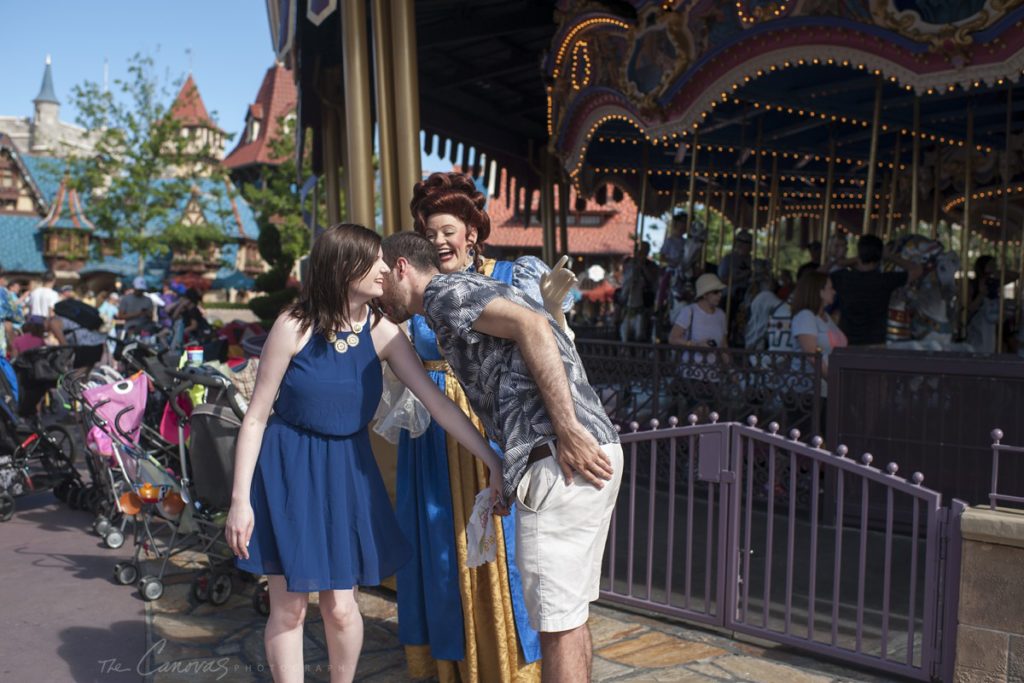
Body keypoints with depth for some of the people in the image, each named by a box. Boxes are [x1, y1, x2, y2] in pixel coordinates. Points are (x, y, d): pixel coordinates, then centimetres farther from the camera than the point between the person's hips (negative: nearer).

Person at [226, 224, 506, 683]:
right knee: (289, 607, 4)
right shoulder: (295, 326, -15)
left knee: (340, 607, 5)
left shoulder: (382, 333, -7)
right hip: (287, 470, -2)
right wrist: (240, 499, -12)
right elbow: (256, 417, -11)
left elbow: (437, 402, -9)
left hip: (347, 470, 3)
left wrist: (493, 461, -13)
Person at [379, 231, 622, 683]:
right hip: (596, 450, 10)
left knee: (557, 621, -2)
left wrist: (567, 430, -22)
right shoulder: (474, 291, 27)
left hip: (559, 460, -10)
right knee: (569, 613, 19)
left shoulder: (443, 290, -1)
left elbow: (532, 325, -17)